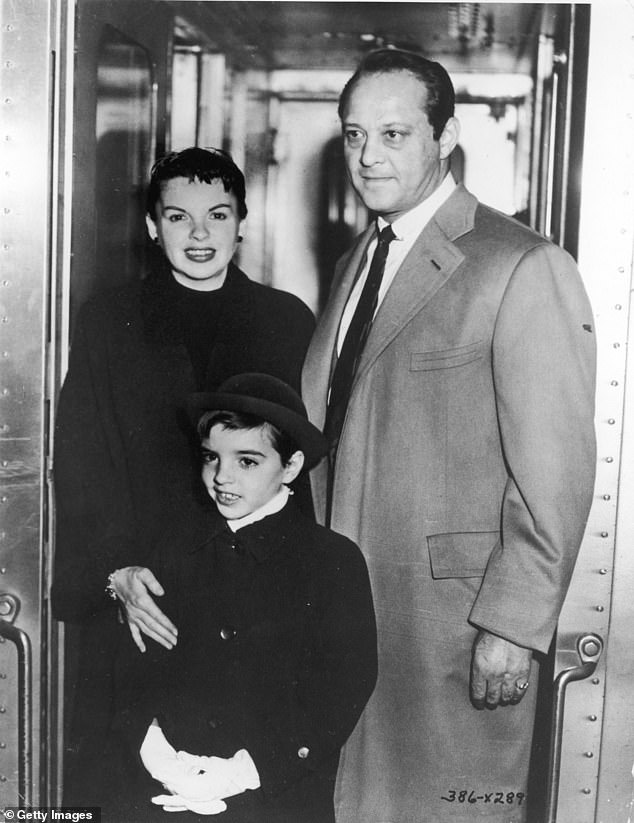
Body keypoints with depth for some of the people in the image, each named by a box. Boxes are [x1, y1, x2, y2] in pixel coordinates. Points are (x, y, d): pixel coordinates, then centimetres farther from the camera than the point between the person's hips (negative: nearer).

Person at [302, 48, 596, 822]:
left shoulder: (523, 269, -12)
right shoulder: (356, 262, 12)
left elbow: (556, 474, -14)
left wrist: (514, 627, -15)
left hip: (453, 614, -6)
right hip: (342, 601, 7)